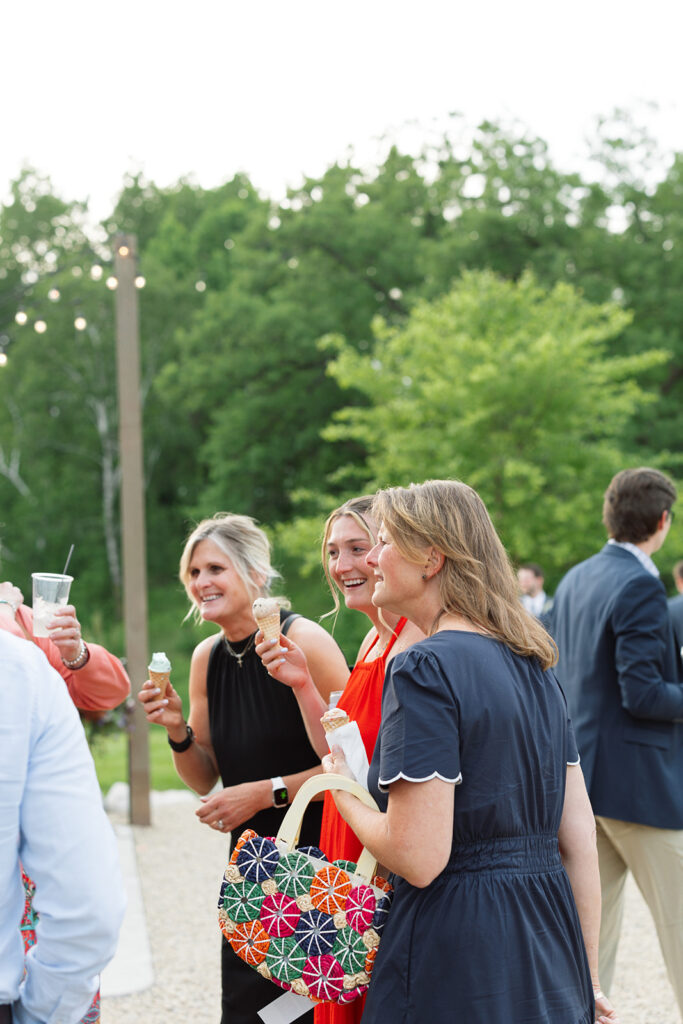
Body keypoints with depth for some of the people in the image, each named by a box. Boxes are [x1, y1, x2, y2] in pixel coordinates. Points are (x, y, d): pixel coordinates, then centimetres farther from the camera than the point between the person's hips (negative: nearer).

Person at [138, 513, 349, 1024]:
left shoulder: (304, 640, -15)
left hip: (317, 853, -6)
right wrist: (179, 731, -7)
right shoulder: (206, 657, 5)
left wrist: (267, 792, -20)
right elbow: (206, 779, 11)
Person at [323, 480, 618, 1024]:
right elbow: (579, 834, 9)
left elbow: (418, 859, -22)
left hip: (458, 978, -8)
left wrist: (342, 790, -3)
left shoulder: (424, 668, -16)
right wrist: (586, 978, 16)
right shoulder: (534, 666, 9)